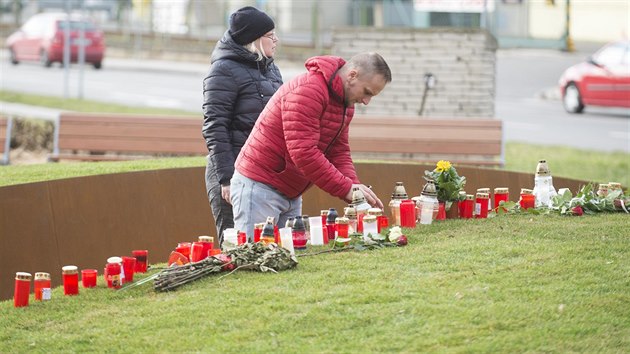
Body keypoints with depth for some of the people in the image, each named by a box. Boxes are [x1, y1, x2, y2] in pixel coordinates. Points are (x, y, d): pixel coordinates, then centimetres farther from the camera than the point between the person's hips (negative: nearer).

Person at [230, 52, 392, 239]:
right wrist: (346, 188, -26)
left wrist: (354, 187, -10)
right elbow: (303, 152, -28)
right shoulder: (308, 90, -22)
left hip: (291, 194, 9)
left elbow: (339, 152, 8)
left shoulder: (346, 101, 9)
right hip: (259, 187, -9)